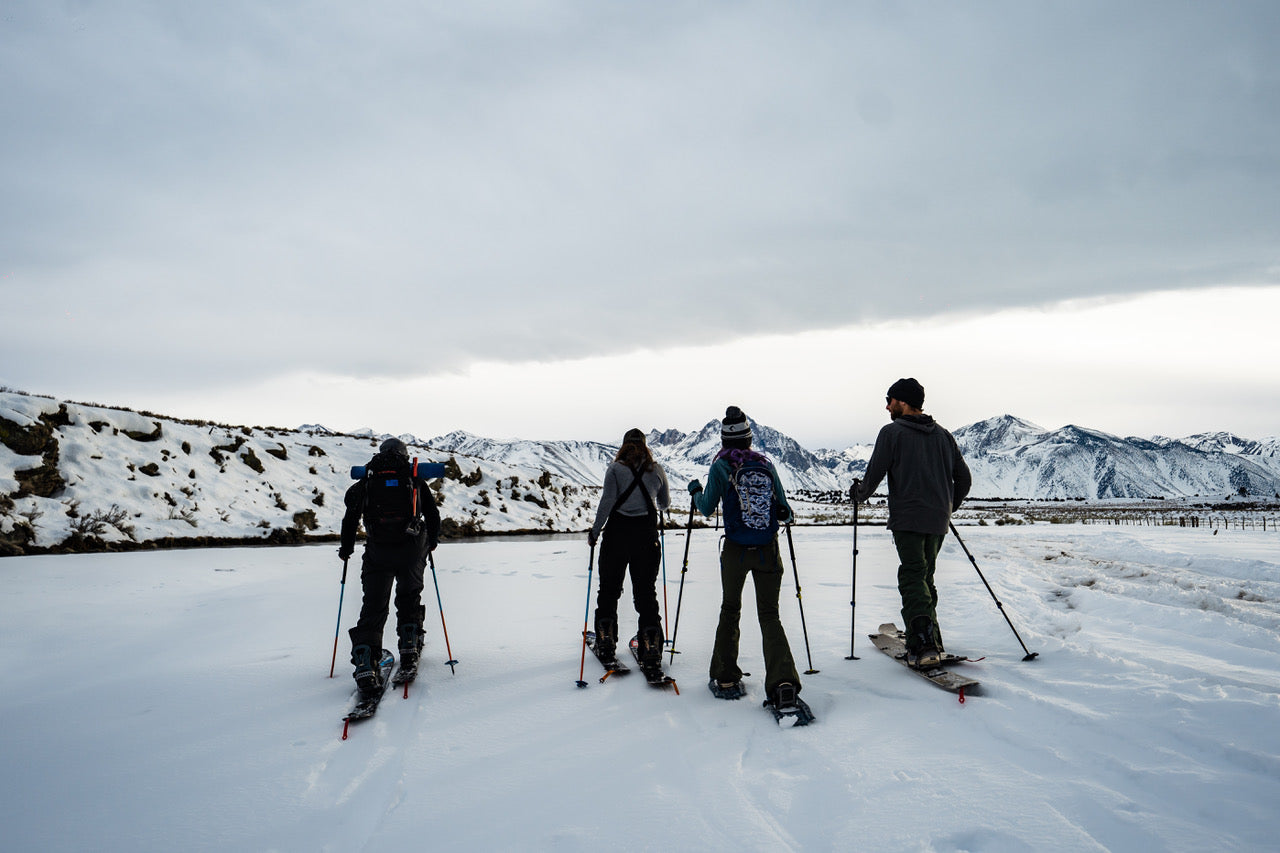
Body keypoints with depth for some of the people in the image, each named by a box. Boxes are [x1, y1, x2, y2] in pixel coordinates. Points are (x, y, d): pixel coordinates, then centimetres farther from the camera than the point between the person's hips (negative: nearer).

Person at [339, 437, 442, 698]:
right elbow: (433, 515, 13)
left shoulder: (366, 483, 12)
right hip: (411, 550, 1)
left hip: (377, 552, 0)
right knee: (409, 598, 23)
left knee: (373, 607, 2)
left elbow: (350, 518, 7)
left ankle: (365, 665, -11)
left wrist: (346, 548, 20)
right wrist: (431, 541, 30)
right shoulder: (416, 481, 12)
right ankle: (409, 649, 20)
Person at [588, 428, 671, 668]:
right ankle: (651, 645, 2)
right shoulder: (656, 470, 6)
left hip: (618, 531, -2)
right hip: (646, 534, 2)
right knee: (646, 591, 8)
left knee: (609, 588, 11)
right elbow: (665, 503, 17)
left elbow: (607, 501, -10)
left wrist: (595, 532, -2)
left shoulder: (615, 468, -2)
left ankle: (606, 642, 13)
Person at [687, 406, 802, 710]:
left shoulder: (721, 466, -6)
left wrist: (695, 491, 20)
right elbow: (784, 512, 5)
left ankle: (726, 680, 24)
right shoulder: (766, 464, 2)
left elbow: (707, 509, 0)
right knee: (770, 615, 8)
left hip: (736, 551, -1)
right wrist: (784, 513, 28)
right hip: (768, 550, 2)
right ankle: (783, 682, -10)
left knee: (730, 611, 17)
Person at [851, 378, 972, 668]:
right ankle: (932, 642, 21)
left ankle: (923, 645, -17)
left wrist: (858, 493, 12)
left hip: (907, 519, -6)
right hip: (938, 521, 6)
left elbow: (875, 473, -8)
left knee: (912, 579, -6)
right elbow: (964, 478, 15)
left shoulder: (892, 432, -4)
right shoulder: (942, 434, 13)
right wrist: (948, 507, 29)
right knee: (925, 578, 17)